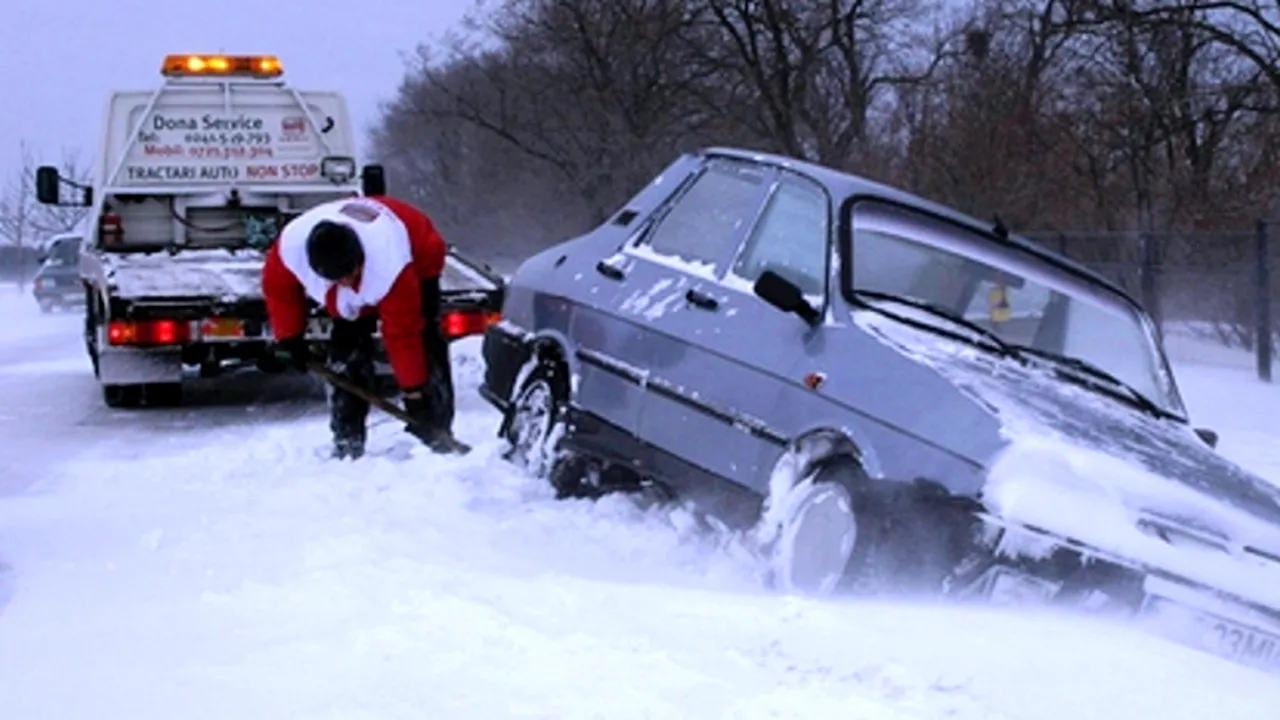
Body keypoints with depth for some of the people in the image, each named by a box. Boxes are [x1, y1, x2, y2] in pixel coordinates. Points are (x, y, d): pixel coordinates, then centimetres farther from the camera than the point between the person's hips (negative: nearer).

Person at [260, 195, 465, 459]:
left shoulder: (392, 268, -46)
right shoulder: (291, 245, -37)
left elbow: (402, 333, -37)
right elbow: (277, 286, -12)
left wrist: (413, 389, -29)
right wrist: (289, 337, -8)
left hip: (418, 260, -4)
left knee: (424, 345, -17)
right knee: (347, 349, -10)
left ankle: (438, 433, -10)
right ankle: (347, 438, -5)